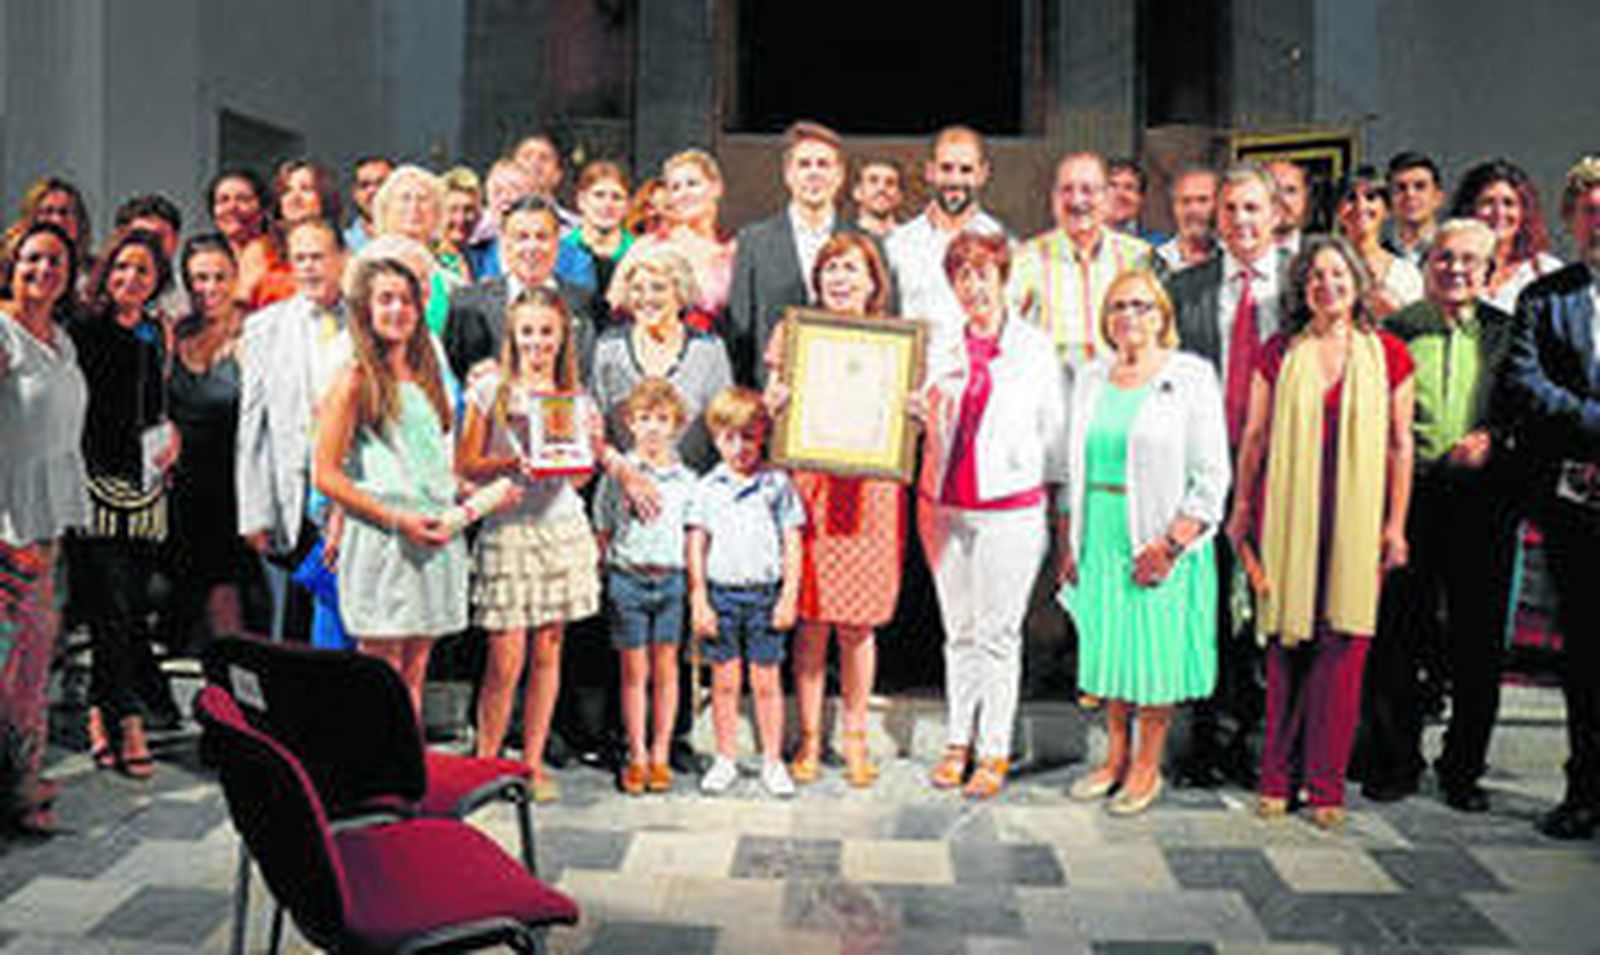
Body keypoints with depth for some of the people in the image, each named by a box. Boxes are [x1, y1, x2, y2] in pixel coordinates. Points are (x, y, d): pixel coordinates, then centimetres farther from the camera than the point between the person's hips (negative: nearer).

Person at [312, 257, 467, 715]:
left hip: (433, 538, 6)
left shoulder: (425, 374, 15)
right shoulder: (354, 381, -4)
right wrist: (396, 519, -14)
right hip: (379, 539, -6)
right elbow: (325, 475, -8)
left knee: (413, 674, 8)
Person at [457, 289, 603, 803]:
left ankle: (532, 762, 16)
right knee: (506, 657, -5)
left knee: (547, 650, 6)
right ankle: (485, 762, 11)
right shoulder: (490, 389, 2)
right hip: (507, 530, -3)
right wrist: (513, 461, -16)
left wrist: (590, 442, -4)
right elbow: (466, 466, 0)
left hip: (563, 529, 3)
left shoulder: (576, 396, 10)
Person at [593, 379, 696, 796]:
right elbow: (602, 532, 6)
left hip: (670, 578, 1)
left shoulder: (686, 480, 5)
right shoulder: (617, 475, 1)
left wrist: (694, 583, 3)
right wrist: (610, 570, -1)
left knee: (665, 669, 6)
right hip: (627, 578, -1)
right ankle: (637, 757, 13)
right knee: (634, 671, 4)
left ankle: (660, 756, 16)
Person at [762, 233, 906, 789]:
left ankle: (855, 739, 18)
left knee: (858, 623, 4)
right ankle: (809, 739, 16)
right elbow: (769, 410, 8)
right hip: (809, 486, 0)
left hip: (869, 491, 0)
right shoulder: (793, 332, 7)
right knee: (811, 621, 2)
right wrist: (776, 402, -13)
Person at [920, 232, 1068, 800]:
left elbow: (1054, 431, 3)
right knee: (958, 631, 11)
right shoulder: (941, 349, 8)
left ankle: (994, 753, 11)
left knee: (998, 635, 1)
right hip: (945, 507, 4)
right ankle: (958, 742, 23)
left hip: (1011, 509, -3)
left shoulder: (1035, 348, -1)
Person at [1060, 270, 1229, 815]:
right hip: (1100, 538, 5)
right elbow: (1073, 467, 15)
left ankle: (1148, 766, 15)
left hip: (1162, 542, -4)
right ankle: (1115, 757, 24)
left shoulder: (1191, 377, -4)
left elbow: (1211, 477, -7)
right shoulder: (1091, 380, 11)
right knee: (1107, 643, 10)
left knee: (1157, 652, 1)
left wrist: (1170, 544, -15)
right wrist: (1068, 540, 7)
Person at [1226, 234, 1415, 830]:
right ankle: (1276, 778, 14)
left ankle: (1326, 785, 10)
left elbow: (1400, 444, 5)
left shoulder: (1388, 355, 5)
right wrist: (1242, 506, 9)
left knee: (1344, 642, 0)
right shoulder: (1279, 354, 6)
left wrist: (1396, 523, 2)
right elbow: (1255, 435, 10)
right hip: (1288, 510, 0)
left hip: (1357, 515, 0)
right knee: (1286, 640, 3)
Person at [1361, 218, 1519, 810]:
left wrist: (1492, 437, -11)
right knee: (1394, 634, 2)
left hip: (1483, 501, 1)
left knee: (1478, 642, 6)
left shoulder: (1506, 332, 8)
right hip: (1409, 495, -1)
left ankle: (1463, 768, 21)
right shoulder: (1395, 328, 4)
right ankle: (1395, 762, 18)